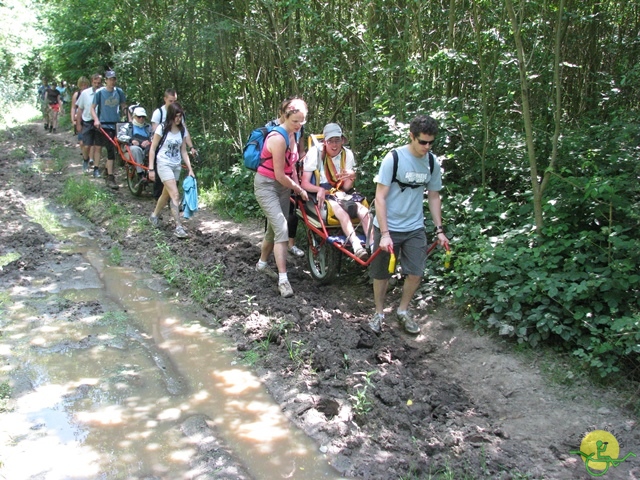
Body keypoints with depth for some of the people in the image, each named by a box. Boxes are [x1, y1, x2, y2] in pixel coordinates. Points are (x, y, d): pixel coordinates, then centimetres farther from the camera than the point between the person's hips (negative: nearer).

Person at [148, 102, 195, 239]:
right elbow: (152, 149, -6)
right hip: (164, 164, -6)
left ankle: (154, 216, 39)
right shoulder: (162, 128, -10)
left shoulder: (182, 130, 4)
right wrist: (151, 169, -9)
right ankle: (178, 227, -15)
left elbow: (183, 151, 10)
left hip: (177, 166, 6)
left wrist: (190, 169, 2)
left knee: (166, 194, 16)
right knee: (175, 195, -15)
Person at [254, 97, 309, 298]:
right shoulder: (278, 138, -24)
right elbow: (279, 175, -21)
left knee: (274, 228, 16)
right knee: (282, 229, -17)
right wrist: (299, 190, -8)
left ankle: (262, 263, 37)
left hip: (282, 186, 8)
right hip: (266, 185, -8)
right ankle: (283, 279, -16)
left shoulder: (294, 135, 2)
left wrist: (297, 187, 1)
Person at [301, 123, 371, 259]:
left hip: (339, 194, 5)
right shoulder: (316, 152, -8)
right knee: (341, 211, -36)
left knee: (364, 211, -24)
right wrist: (320, 189, -30)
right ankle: (356, 244, -51)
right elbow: (304, 183, -11)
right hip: (319, 195, -4)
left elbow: (346, 188, 1)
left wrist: (351, 177, -21)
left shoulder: (347, 154, 2)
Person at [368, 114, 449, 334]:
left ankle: (403, 310, 24)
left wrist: (439, 230, 7)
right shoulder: (393, 158, -16)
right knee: (381, 274, 7)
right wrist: (385, 233, -22)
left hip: (415, 228, 4)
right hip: (388, 227, -4)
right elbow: (380, 197, -16)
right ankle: (379, 312, 28)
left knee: (416, 273, 1)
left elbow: (434, 196, 11)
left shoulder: (432, 163, -1)